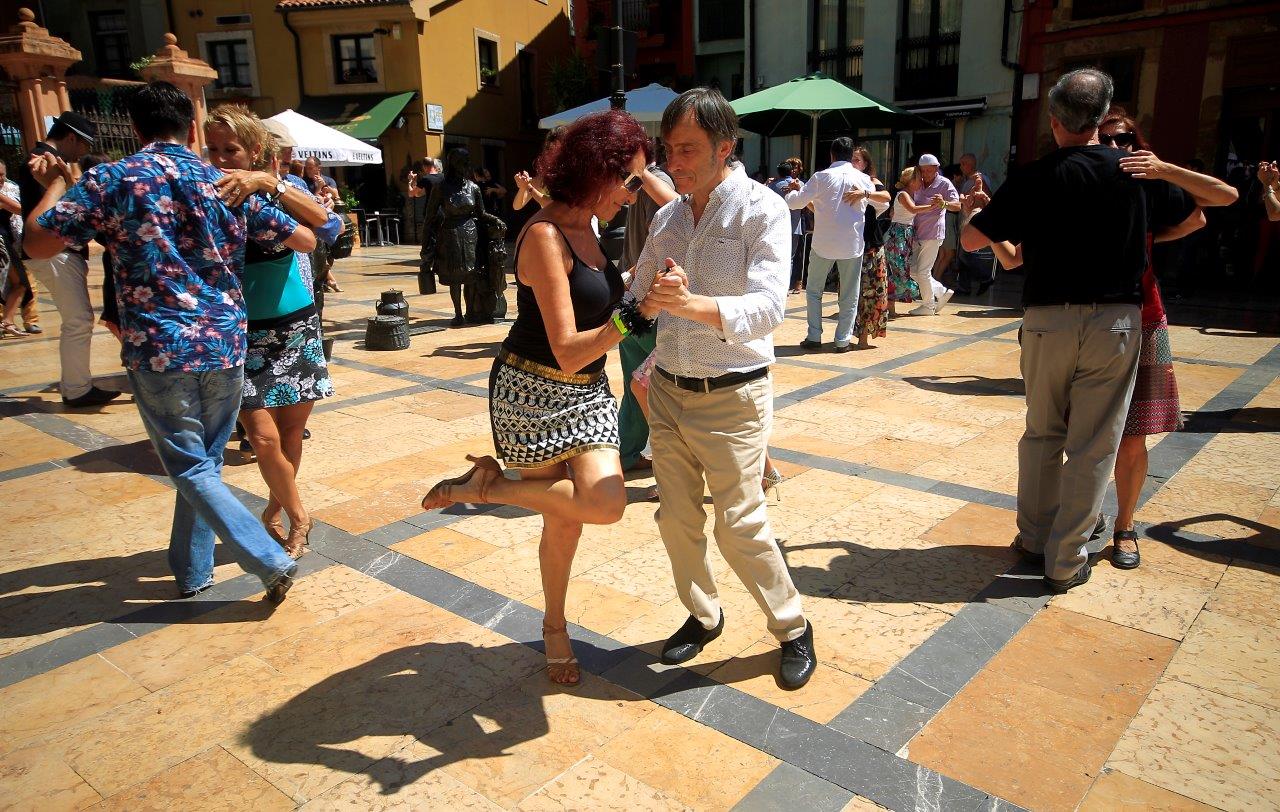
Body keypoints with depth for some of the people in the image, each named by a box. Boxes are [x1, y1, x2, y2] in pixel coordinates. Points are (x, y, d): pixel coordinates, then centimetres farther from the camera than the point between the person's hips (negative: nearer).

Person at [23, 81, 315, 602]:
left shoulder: (110, 180, -2)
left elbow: (37, 243, -2)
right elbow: (306, 239, 10)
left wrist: (55, 184, 15)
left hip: (157, 350, -3)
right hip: (225, 346, 3)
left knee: (191, 469, 5)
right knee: (204, 462, 17)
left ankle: (272, 562, -3)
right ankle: (192, 571, 27)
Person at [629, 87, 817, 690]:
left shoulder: (763, 210, -12)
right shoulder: (668, 215, 7)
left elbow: (768, 307, -26)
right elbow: (640, 294, 18)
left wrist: (693, 304, -40)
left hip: (731, 397, -6)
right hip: (667, 391, 6)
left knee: (740, 525, -2)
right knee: (676, 517, 11)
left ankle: (793, 627, 21)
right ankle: (703, 616, 33)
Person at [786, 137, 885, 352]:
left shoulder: (821, 177, -7)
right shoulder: (863, 179, 1)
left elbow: (794, 203, -3)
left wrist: (794, 190, 17)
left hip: (824, 244, -1)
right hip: (852, 245, 1)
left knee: (814, 291, 14)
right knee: (849, 294, 9)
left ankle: (814, 337, 10)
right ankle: (843, 340, 10)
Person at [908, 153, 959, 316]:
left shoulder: (945, 184, -7)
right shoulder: (918, 184, 12)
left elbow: (957, 206, -17)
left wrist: (944, 204, -38)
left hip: (933, 234, -7)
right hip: (917, 234, 7)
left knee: (923, 271, -6)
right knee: (913, 270, 8)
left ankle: (928, 306, 7)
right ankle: (942, 292, 22)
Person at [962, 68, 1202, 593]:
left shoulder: (1034, 178, -5)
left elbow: (971, 240, -1)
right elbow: (1194, 219, 15)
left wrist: (980, 209, 18)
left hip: (1048, 319, 0)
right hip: (1116, 319, 0)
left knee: (1041, 434, 17)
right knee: (1092, 446, 5)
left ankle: (1034, 537, 27)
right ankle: (1065, 561, 11)